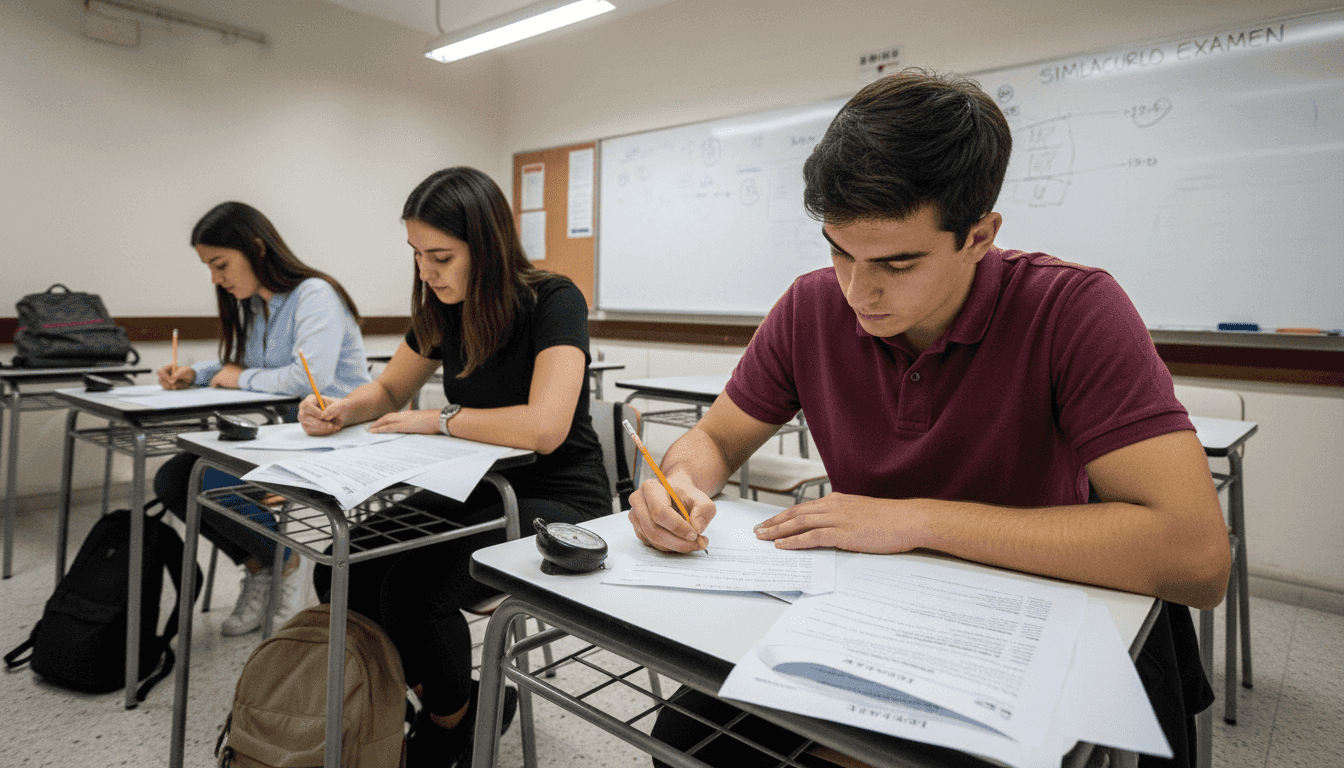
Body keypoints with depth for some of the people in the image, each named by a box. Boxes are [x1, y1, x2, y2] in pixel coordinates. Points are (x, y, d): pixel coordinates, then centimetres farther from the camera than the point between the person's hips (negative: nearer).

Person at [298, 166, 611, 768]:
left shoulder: (553, 302, -18)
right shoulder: (444, 311, 4)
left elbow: (543, 427, -32)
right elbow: (388, 390, 19)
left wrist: (440, 419, -17)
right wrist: (342, 410, -4)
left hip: (558, 500, -7)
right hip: (477, 490, 7)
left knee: (413, 589, -25)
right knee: (343, 575, -10)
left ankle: (452, 720, 8)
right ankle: (446, 703, 14)